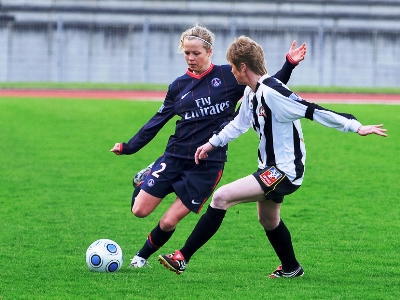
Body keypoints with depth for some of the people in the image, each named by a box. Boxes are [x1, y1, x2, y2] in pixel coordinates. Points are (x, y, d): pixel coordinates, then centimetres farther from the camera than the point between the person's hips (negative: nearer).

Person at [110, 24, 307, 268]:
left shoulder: (229, 76, -2)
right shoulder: (179, 86, 6)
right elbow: (157, 121, 13)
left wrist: (290, 65, -13)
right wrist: (128, 147, 11)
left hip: (207, 165, -2)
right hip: (175, 157, 2)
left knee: (170, 221, -5)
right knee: (140, 210, -3)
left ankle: (143, 256, 23)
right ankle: (148, 177, 32)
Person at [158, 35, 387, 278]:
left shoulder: (272, 92, -24)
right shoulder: (251, 93, 5)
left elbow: (313, 111, -25)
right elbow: (240, 123, 24)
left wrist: (356, 127, -25)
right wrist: (212, 144, 26)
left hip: (284, 171, -11)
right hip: (272, 167, 11)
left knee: (221, 197, -19)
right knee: (268, 220, 30)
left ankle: (182, 259, -19)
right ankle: (291, 268, 51)